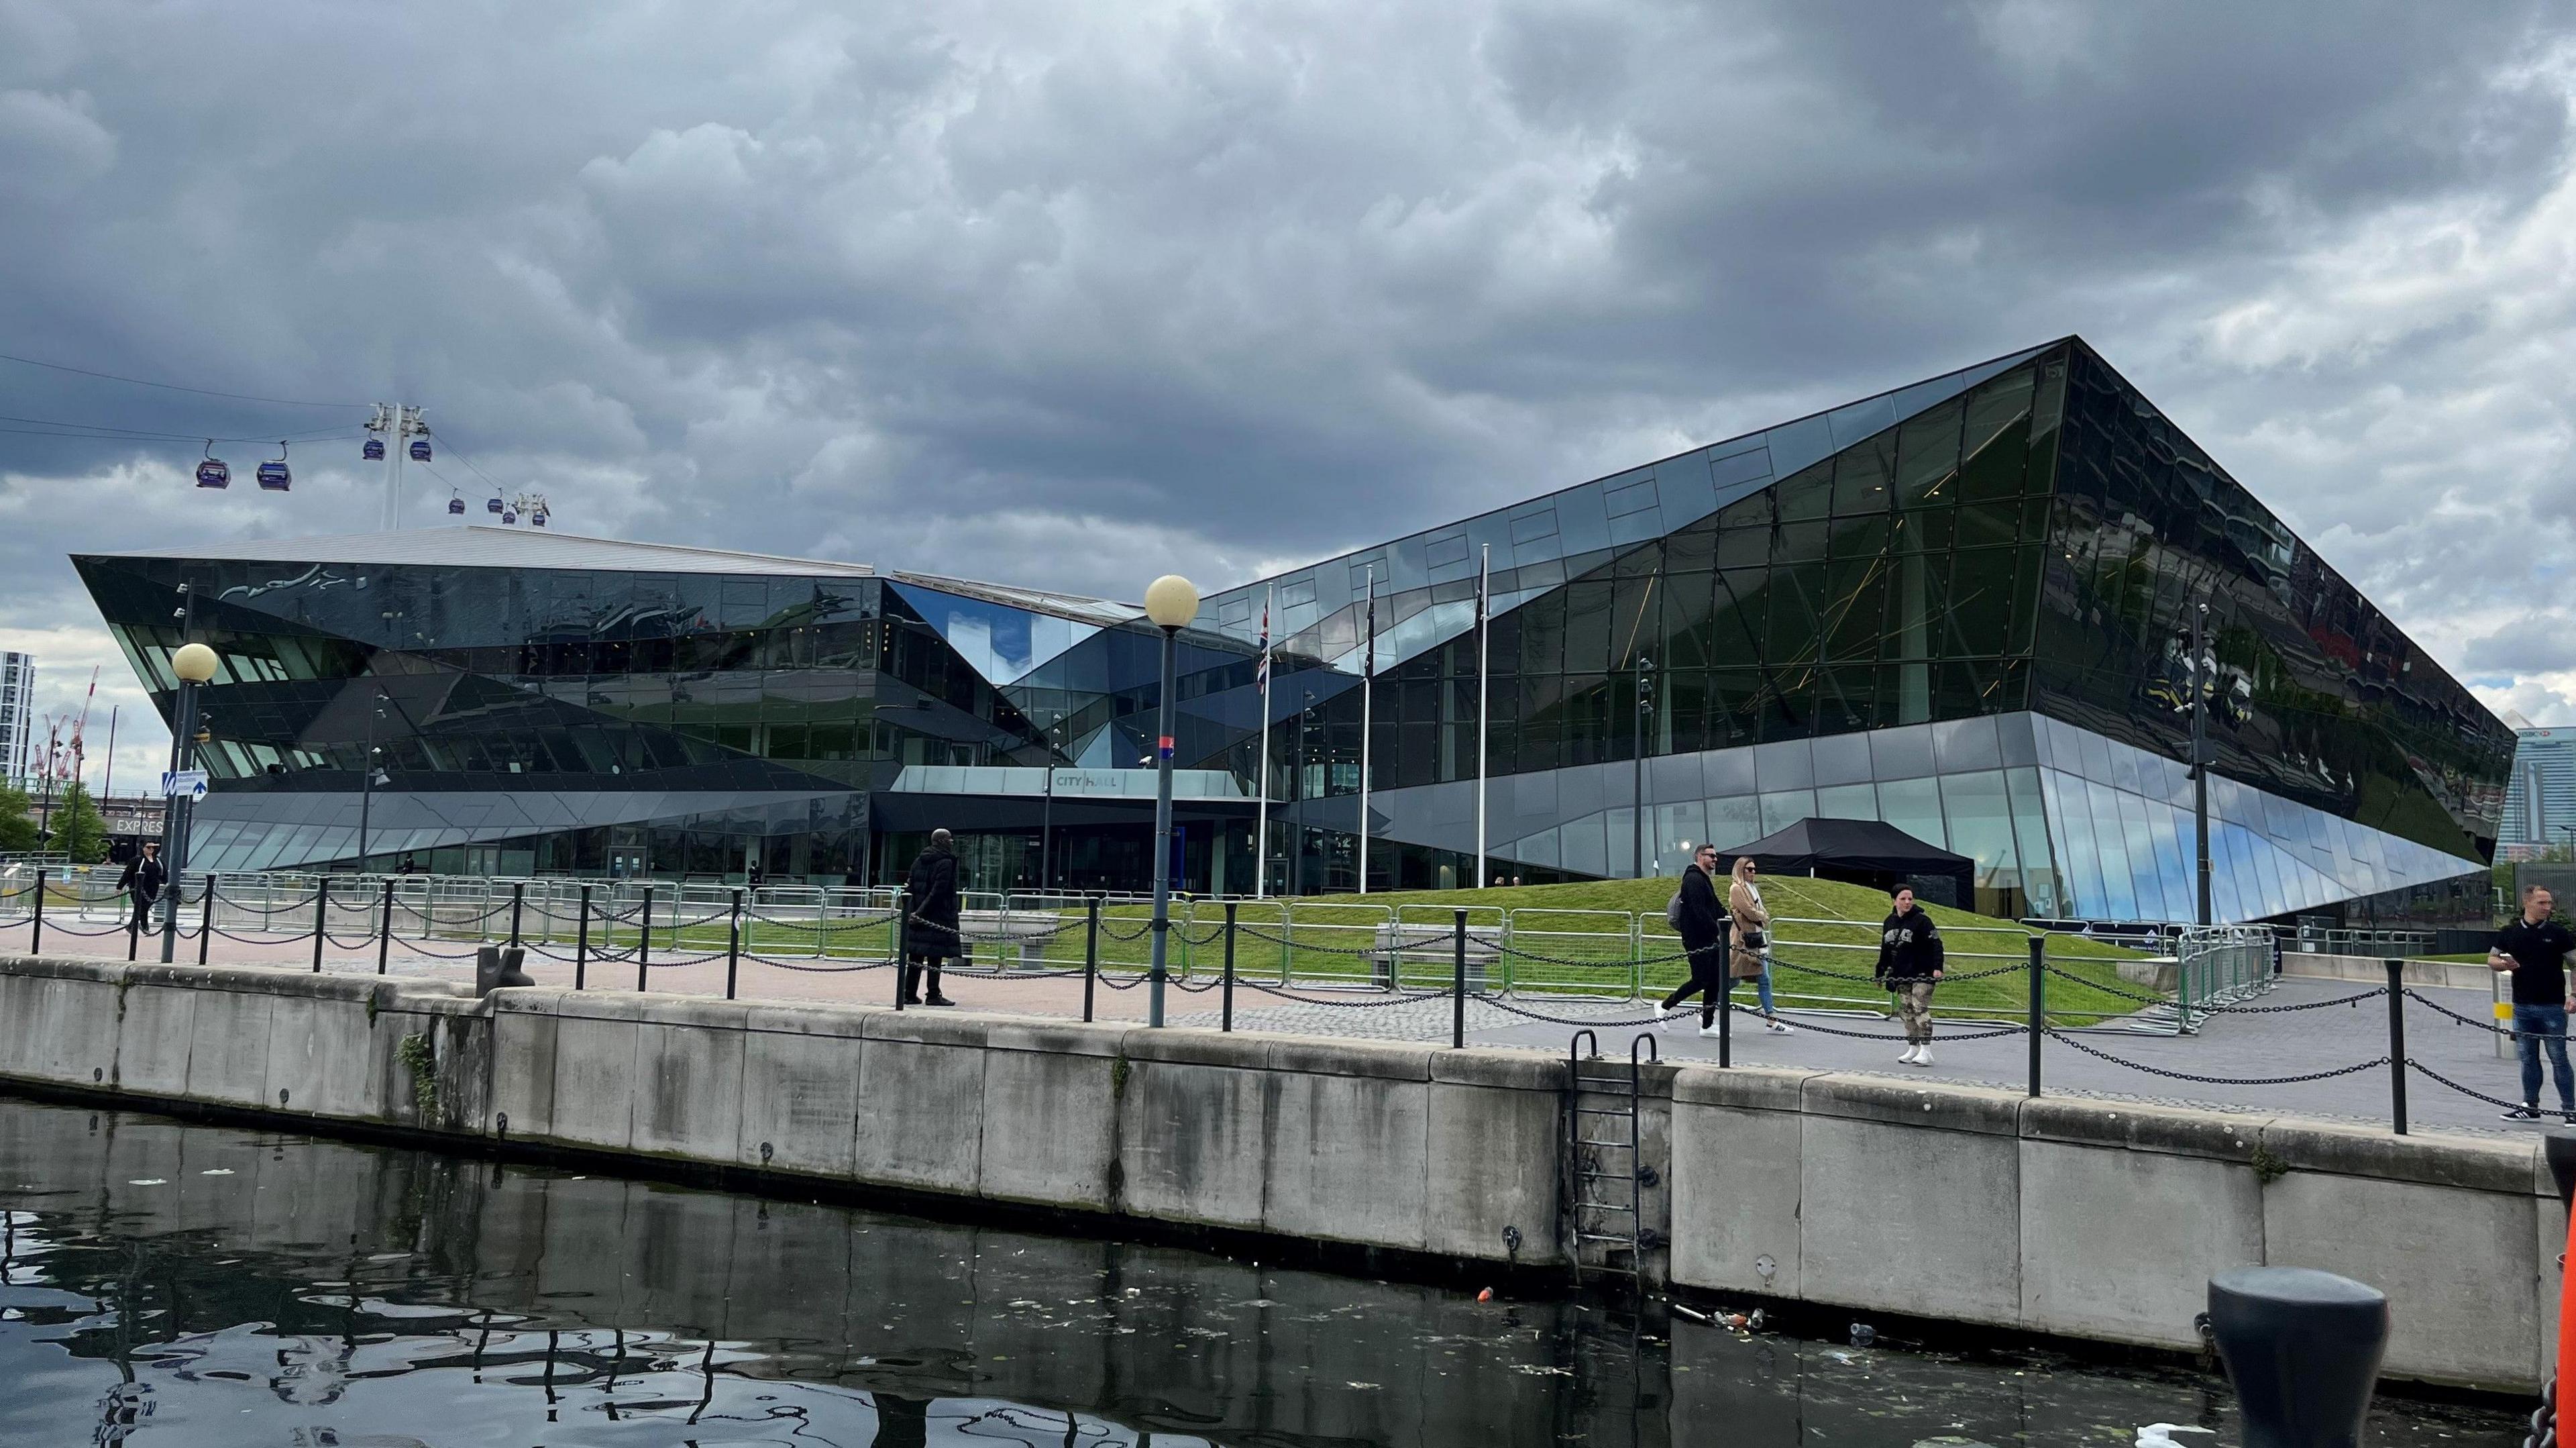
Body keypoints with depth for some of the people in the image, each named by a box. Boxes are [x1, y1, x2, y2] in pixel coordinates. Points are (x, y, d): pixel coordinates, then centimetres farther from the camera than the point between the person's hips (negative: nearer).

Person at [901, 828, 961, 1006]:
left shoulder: (918, 860, 12)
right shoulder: (945, 863, -11)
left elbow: (909, 887, 11)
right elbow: (938, 891, -18)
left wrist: (910, 911, 9)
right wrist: (921, 912, -16)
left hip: (918, 917, 7)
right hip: (937, 917, -7)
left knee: (915, 957, 9)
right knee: (934, 958, -2)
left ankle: (910, 994, 11)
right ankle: (934, 995, 0)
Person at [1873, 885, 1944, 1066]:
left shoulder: (1922, 921, -9)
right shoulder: (1889, 922, 10)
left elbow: (1936, 945, -14)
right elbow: (1885, 950, 20)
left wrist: (1937, 967, -26)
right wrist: (1881, 973, 23)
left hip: (1922, 974, -6)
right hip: (1902, 976, 6)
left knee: (1920, 1009, -11)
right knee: (1906, 1011, 7)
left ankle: (1926, 1051, -10)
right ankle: (1913, 1049, 14)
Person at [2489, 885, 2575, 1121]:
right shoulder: (2509, 933, 5)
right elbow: (2491, 959, 14)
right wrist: (2503, 964, -9)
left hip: (2553, 1006, -3)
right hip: (2522, 1008, 3)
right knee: (2528, 1059, 11)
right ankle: (2530, 1106, 20)